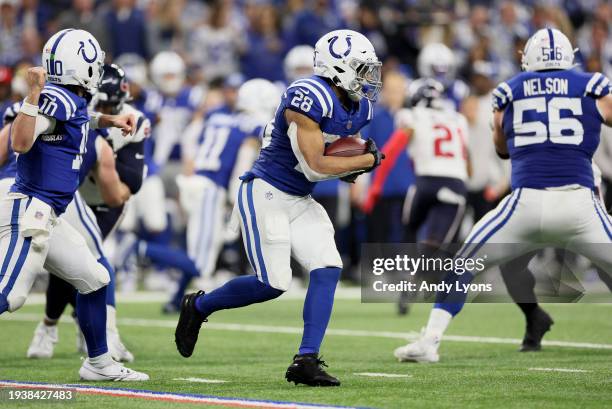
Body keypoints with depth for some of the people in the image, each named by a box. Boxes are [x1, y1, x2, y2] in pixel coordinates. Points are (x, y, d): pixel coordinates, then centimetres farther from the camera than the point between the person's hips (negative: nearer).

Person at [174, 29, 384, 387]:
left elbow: (342, 157, 19)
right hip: (265, 195, -9)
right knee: (273, 284, -11)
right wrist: (367, 161, -16)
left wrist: (353, 168, -5)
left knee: (328, 270, -8)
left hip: (300, 202, 9)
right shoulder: (309, 98, -23)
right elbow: (313, 166, -24)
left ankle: (306, 361, -7)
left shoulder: (358, 108, 6)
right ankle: (198, 306, 13)